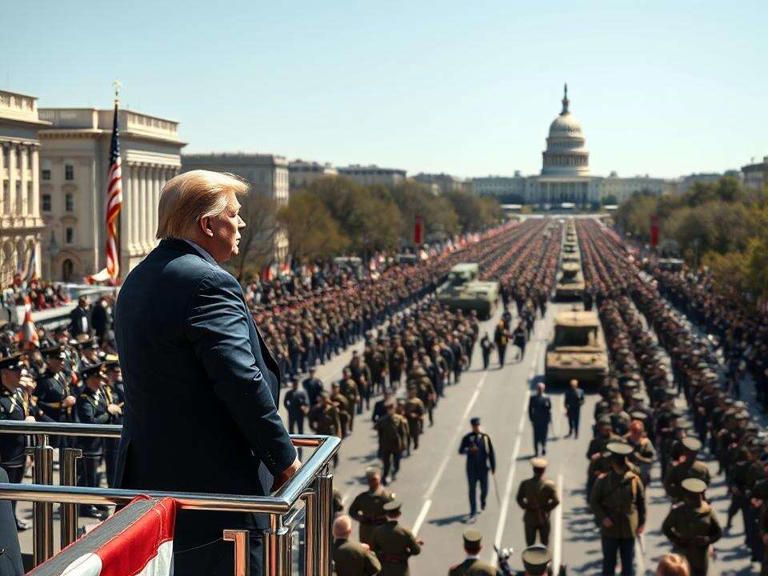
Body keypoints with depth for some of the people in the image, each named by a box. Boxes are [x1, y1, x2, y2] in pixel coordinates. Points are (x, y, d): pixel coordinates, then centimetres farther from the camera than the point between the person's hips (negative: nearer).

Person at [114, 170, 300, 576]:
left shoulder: (137, 280, 12)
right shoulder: (209, 283, -19)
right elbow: (243, 382, -24)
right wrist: (284, 458, -13)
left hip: (147, 471, 10)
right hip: (216, 481, -10)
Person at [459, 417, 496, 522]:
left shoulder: (485, 437, -2)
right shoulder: (467, 438, -2)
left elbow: (491, 453, 3)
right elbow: (460, 450, -3)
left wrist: (493, 467, 2)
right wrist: (469, 450, -23)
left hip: (483, 467, 1)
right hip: (471, 468, -1)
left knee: (484, 489, 10)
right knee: (472, 490, -1)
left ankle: (483, 500, 44)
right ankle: (473, 513, 4)